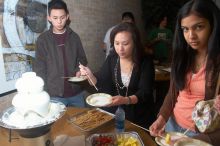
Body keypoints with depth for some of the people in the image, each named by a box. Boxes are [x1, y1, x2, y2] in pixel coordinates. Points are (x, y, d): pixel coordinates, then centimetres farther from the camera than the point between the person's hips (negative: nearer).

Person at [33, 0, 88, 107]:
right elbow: (39, 69, -2)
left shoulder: (74, 37, 3)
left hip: (77, 92, 3)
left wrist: (79, 70, -9)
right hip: (55, 94, -2)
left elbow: (82, 59, 11)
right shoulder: (43, 39, -4)